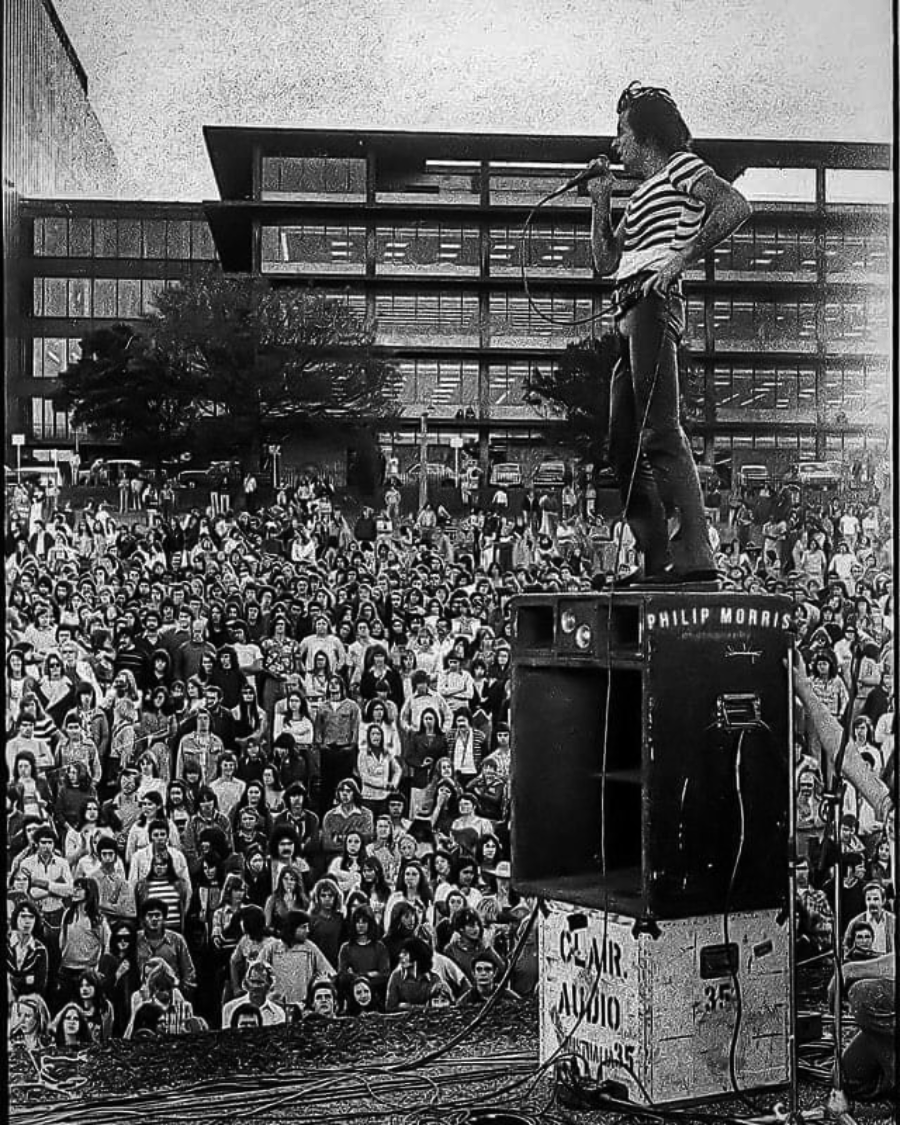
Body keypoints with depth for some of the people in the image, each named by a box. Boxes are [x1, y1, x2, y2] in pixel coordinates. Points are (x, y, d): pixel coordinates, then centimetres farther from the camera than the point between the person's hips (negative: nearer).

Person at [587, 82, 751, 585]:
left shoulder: (680, 165, 5)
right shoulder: (644, 192, 31)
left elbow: (737, 206, -12)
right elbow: (607, 261, 28)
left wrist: (681, 259, -17)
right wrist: (601, 199, 22)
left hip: (654, 303, -10)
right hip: (633, 314, 10)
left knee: (660, 432, -20)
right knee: (624, 443, 5)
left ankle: (699, 556, -26)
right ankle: (657, 562, 4)